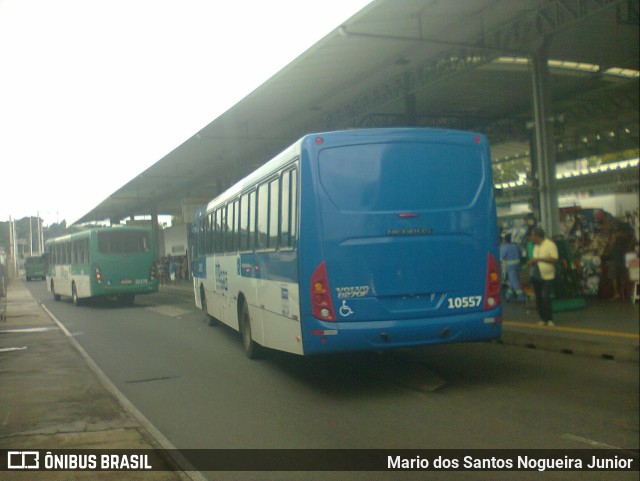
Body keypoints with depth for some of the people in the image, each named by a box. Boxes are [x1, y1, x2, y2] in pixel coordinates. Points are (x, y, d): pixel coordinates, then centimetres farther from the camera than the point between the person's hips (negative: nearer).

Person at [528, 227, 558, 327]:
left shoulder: (550, 244, -8)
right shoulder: (536, 246, 16)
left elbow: (554, 259, -17)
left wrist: (539, 259, -18)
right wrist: (532, 262, 2)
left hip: (547, 277, -7)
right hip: (536, 276, 7)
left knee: (545, 297, -15)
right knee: (539, 298, 5)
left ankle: (549, 319, -6)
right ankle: (543, 319, 13)